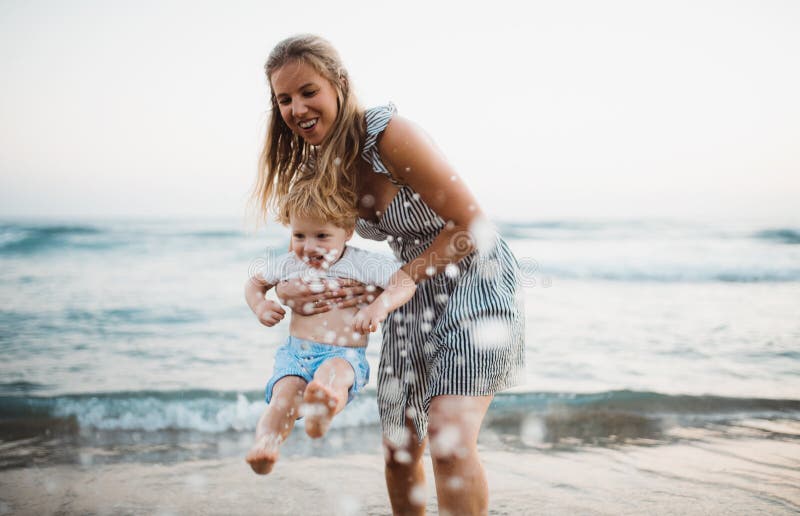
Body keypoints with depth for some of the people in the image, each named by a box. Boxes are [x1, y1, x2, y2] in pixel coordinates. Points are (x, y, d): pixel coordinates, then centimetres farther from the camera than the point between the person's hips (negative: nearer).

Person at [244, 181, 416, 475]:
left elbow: (406, 283, -13)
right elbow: (255, 283, 31)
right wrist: (259, 306, 8)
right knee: (285, 391, -28)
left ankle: (322, 414, -67)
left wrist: (378, 307, -31)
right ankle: (264, 445, -45)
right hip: (295, 352, 4)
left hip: (344, 354, -4)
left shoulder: (362, 263, -3)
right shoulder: (288, 265, 12)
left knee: (335, 373, -39)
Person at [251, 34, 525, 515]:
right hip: (416, 295, 7)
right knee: (400, 452, 10)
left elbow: (472, 226, -21)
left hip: (475, 280, -7)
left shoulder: (391, 134, -23)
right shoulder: (318, 166, 0)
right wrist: (289, 287, -14)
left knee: (449, 437, -23)